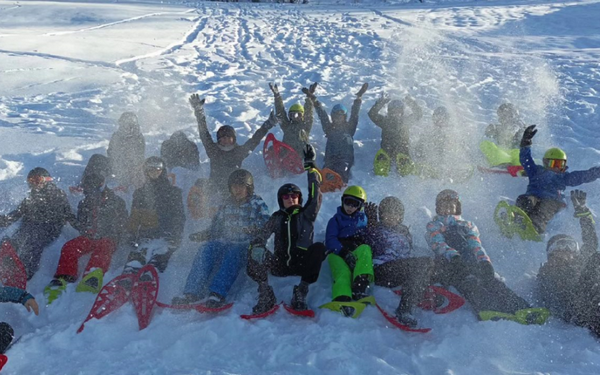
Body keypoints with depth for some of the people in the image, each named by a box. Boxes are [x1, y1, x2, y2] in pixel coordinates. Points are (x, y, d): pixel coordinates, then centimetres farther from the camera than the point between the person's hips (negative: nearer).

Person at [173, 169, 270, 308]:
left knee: (233, 252, -38)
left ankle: (217, 294, -50)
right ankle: (193, 292, -35)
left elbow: (266, 223, -8)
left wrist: (255, 229, -31)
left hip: (246, 246, -4)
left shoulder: (257, 204, 7)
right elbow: (217, 227, 25)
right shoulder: (227, 205, 21)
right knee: (207, 249, -26)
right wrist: (203, 235, 6)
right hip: (225, 243, 4)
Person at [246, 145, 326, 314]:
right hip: (280, 265, 1)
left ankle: (301, 292, -25)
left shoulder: (307, 215, 8)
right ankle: (266, 296, -23)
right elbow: (261, 236, 3)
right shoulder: (277, 218, 14)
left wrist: (310, 166, -10)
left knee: (319, 248, -31)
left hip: (301, 264, -1)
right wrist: (257, 246, -20)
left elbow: (315, 195, -5)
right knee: (256, 253, -25)